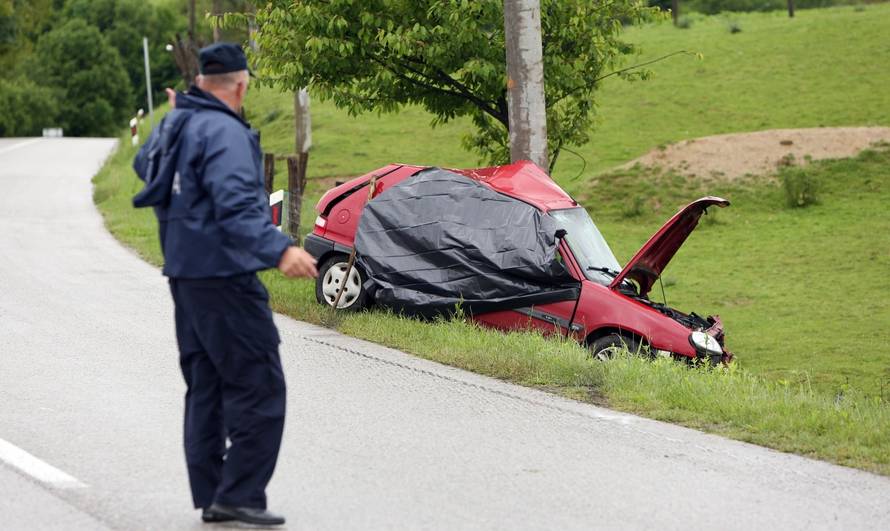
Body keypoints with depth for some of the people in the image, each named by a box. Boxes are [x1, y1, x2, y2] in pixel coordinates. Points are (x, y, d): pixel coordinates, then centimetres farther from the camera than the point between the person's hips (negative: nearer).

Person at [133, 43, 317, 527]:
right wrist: (278, 249, -42)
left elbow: (145, 164, 34)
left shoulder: (174, 124, 12)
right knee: (258, 386, -7)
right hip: (223, 274, -10)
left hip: (184, 271, 10)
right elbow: (236, 205, -31)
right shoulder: (224, 131, -17)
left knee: (205, 386, 14)